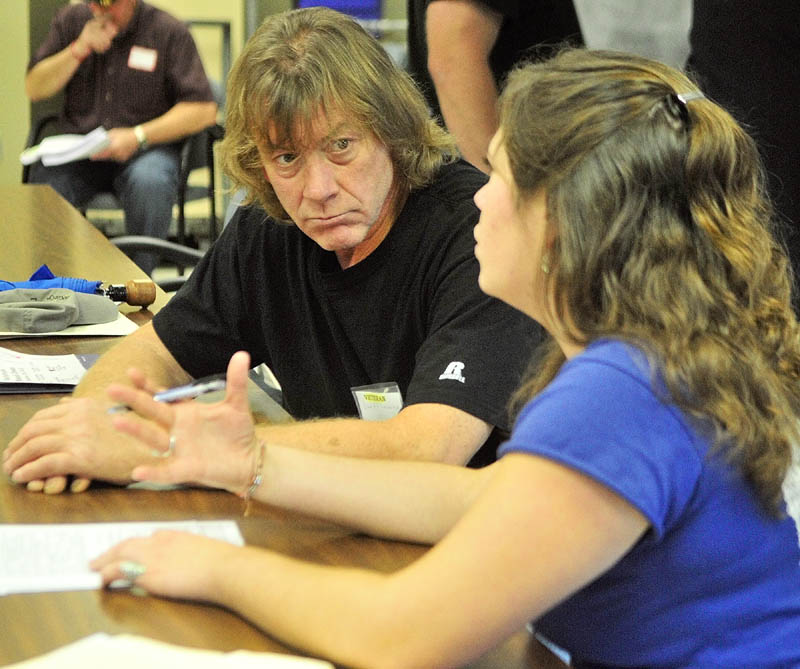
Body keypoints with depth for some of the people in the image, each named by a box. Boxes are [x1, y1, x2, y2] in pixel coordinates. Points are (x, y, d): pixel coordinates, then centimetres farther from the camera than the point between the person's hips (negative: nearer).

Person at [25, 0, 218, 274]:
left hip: (146, 149, -2)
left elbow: (204, 110, -9)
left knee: (149, 182, -37)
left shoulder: (170, 32, -3)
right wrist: (79, 49, -9)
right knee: (43, 179, -30)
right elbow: (34, 89, 6)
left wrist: (138, 136, -18)